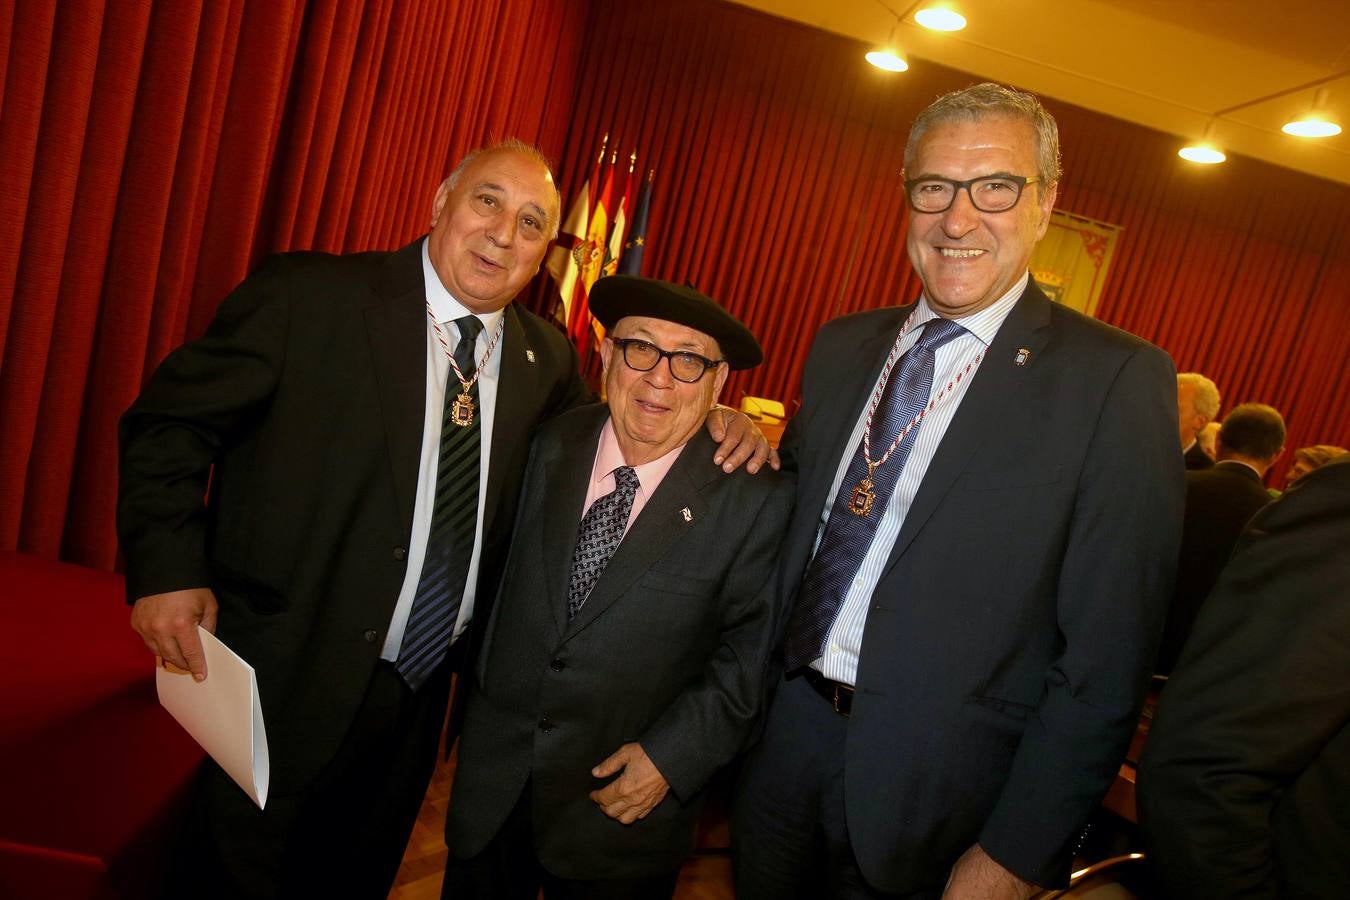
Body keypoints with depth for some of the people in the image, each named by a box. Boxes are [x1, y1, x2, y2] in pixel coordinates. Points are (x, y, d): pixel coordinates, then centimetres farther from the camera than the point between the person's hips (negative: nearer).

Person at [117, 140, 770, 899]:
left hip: (421, 695, 5)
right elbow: (170, 423, -7)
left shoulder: (548, 359, 0)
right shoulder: (307, 295, -13)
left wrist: (709, 430, -7)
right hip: (287, 688, -4)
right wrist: (168, 570, -17)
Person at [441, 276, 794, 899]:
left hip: (625, 799, -3)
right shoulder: (549, 449, -4)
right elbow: (497, 575, 6)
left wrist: (671, 756, -14)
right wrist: (476, 694, 9)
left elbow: (748, 653, -9)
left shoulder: (755, 498, -15)